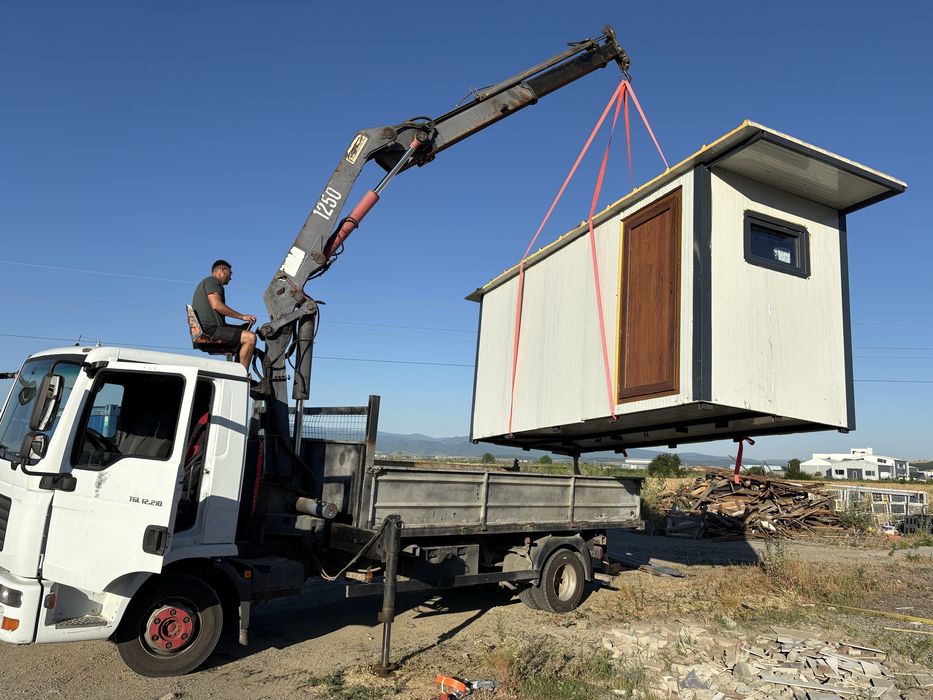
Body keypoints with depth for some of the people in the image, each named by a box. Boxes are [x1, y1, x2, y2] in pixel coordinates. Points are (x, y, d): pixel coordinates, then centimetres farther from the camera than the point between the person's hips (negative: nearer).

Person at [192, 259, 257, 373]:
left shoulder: (205, 282, 31)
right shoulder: (212, 281, -1)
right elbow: (216, 305, -18)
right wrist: (241, 316, -15)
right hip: (210, 330, -11)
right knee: (250, 337, -22)